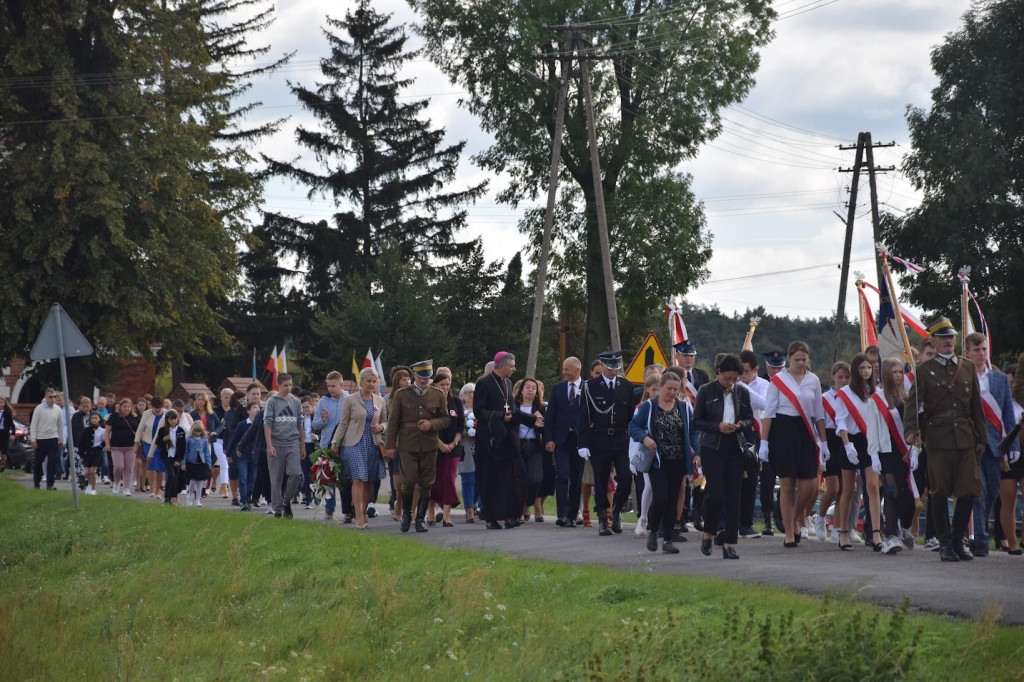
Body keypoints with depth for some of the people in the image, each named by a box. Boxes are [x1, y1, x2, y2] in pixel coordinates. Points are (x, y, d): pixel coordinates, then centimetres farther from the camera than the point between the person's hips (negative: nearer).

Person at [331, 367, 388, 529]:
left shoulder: (380, 401, 10)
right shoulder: (350, 400, 0)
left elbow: (385, 421, 18)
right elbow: (343, 423, 2)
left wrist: (381, 427, -4)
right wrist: (335, 442, -4)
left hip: (373, 445, 4)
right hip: (354, 444, -4)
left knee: (369, 481, 5)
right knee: (358, 479, -11)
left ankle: (364, 513, 19)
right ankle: (359, 517, -14)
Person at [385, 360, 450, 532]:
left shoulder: (438, 395, 8)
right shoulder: (401, 395, 4)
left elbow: (446, 418, 11)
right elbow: (393, 421, 4)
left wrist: (432, 424, -9)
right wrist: (390, 445, 0)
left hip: (429, 445, 2)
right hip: (408, 445, -2)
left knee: (426, 483, 2)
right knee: (409, 481, -9)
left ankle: (421, 518, 12)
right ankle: (406, 515, 12)